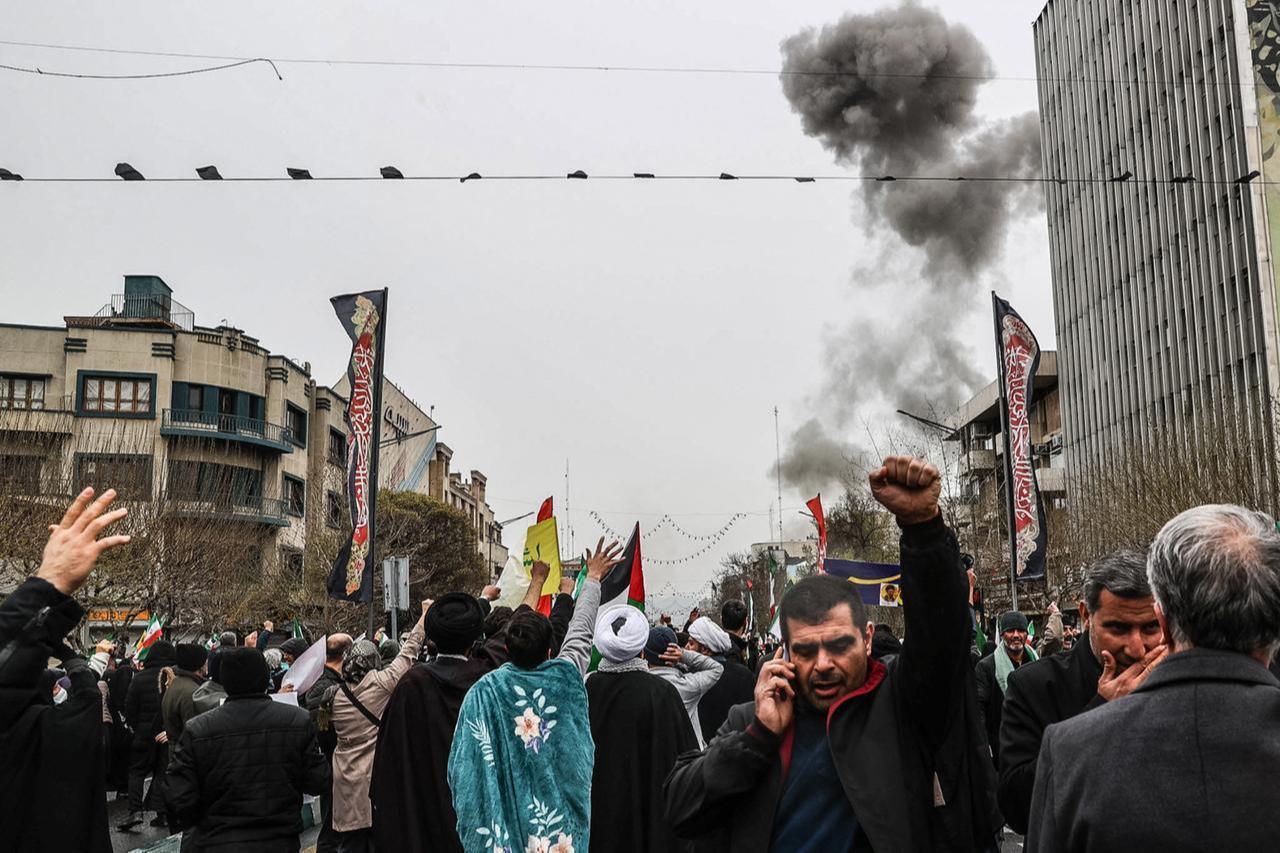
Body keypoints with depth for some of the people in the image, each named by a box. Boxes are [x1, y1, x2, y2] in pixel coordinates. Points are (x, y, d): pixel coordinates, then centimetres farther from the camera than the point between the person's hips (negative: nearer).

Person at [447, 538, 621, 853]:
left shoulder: (484, 691, -12)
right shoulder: (566, 677, -9)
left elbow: (462, 765, -11)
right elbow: (581, 630, 8)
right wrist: (593, 578, 22)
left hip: (504, 821, 0)